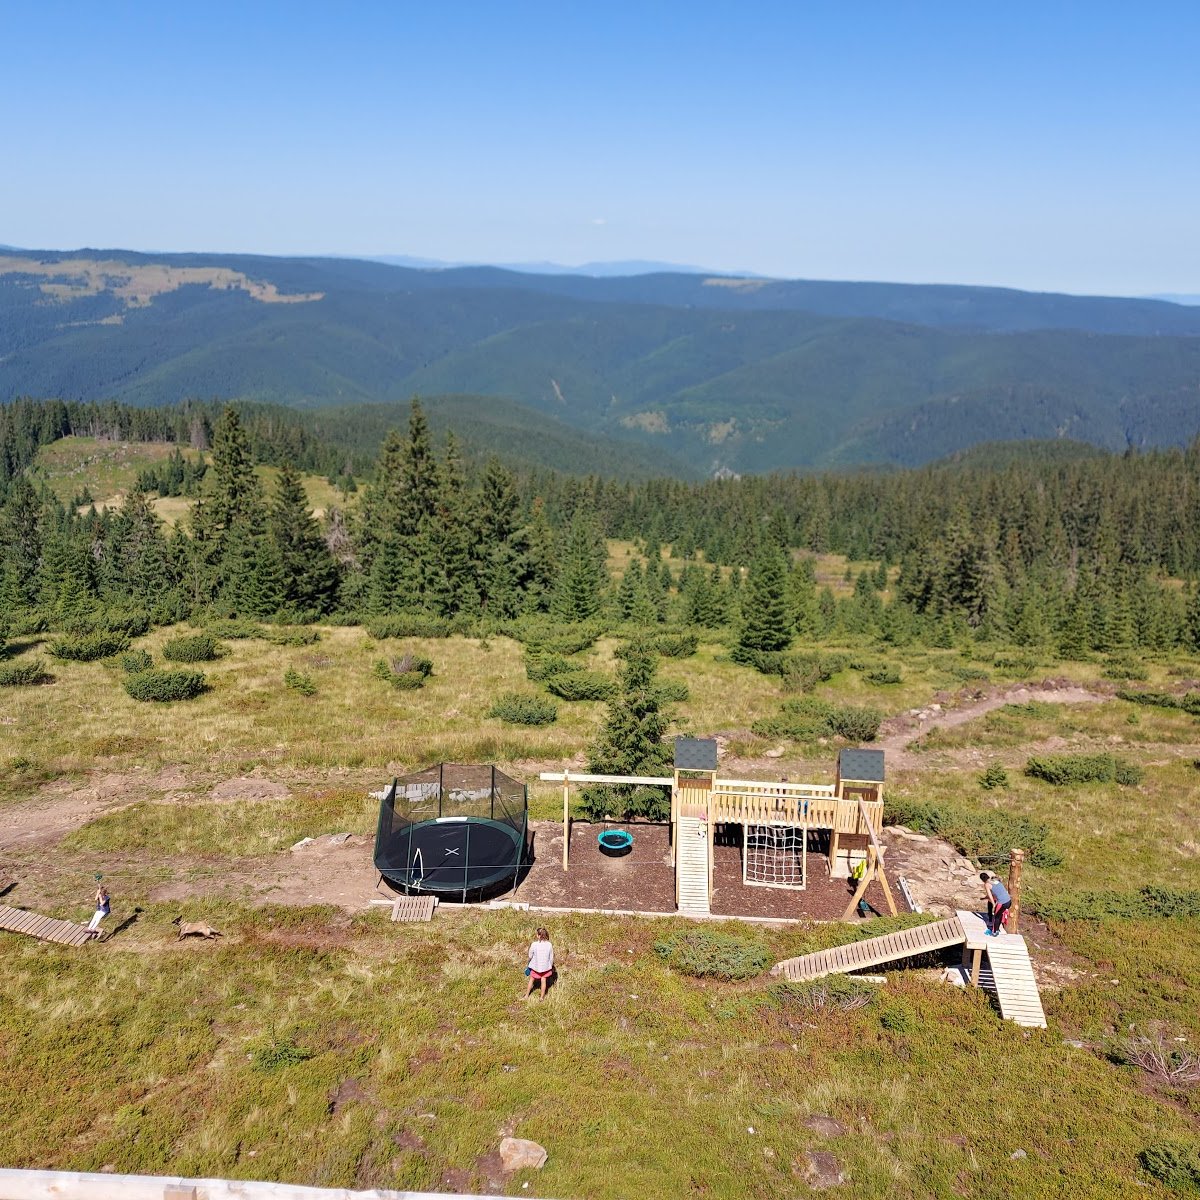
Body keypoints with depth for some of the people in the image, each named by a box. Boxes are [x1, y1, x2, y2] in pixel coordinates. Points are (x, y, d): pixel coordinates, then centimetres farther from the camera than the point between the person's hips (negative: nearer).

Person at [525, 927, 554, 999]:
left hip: (535, 966, -1)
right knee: (543, 981, 16)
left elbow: (530, 956, -10)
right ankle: (542, 997, 25)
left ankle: (526, 996, 29)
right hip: (546, 966, 1)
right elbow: (551, 957, -5)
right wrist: (551, 966, 10)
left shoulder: (534, 944, -23)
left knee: (531, 980, 18)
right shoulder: (549, 945, -15)